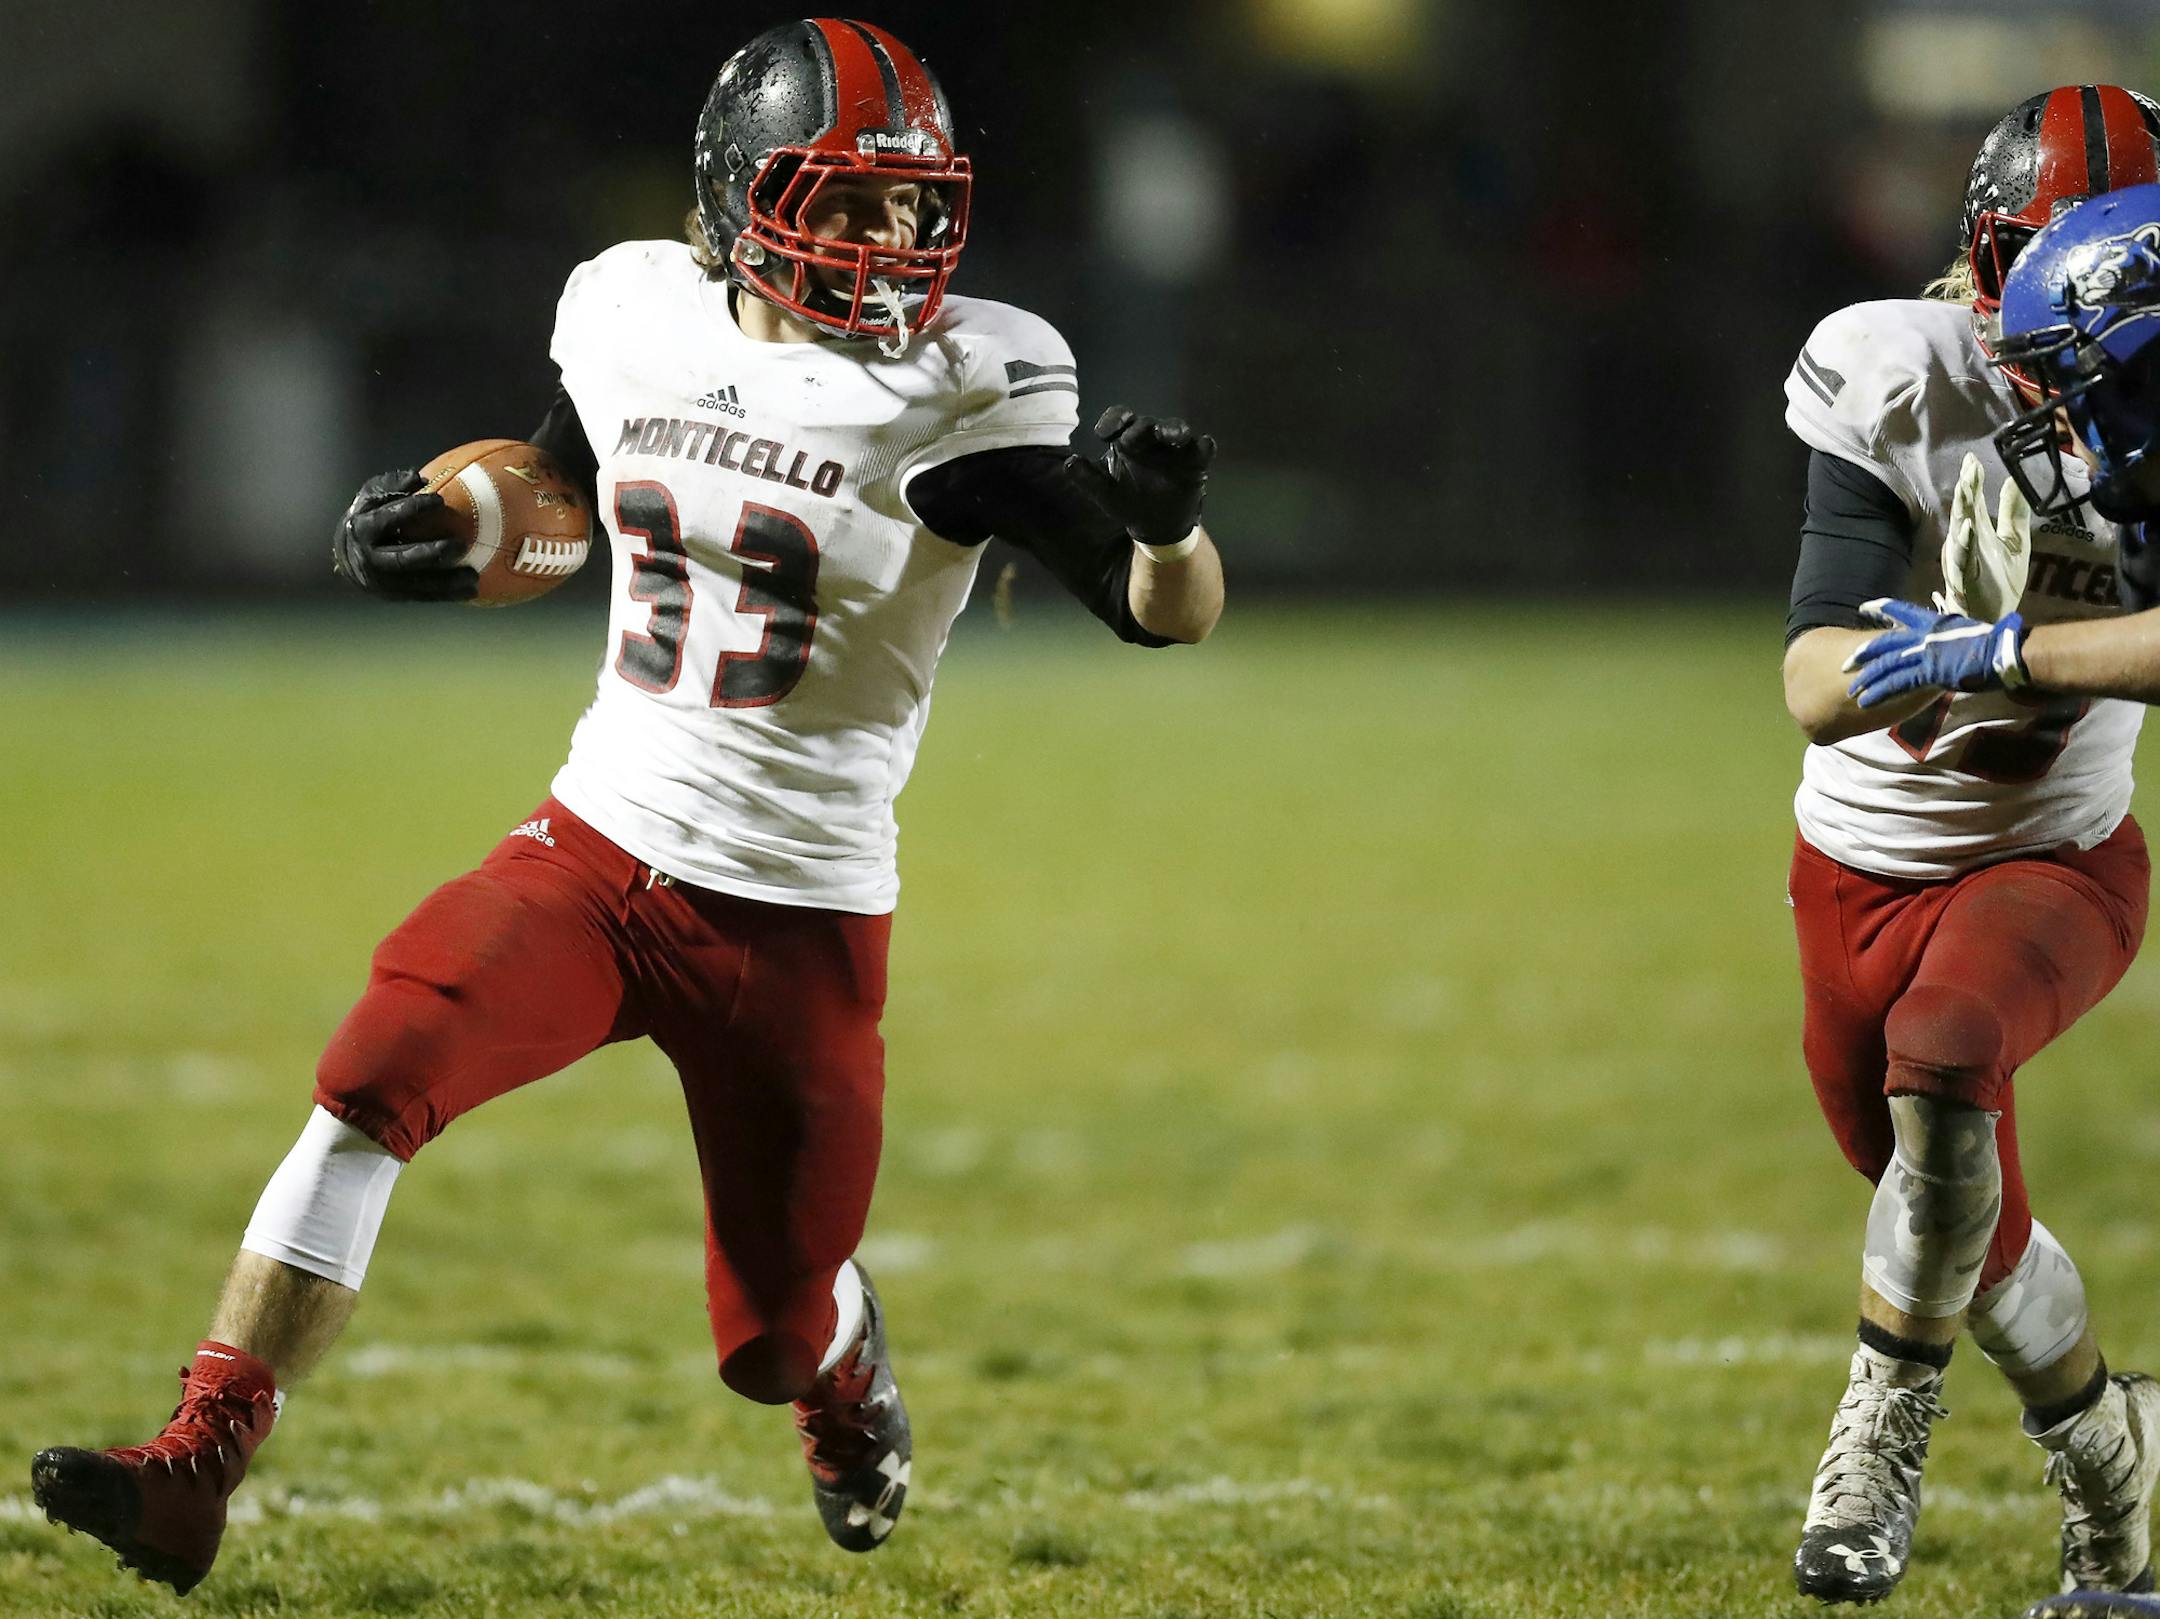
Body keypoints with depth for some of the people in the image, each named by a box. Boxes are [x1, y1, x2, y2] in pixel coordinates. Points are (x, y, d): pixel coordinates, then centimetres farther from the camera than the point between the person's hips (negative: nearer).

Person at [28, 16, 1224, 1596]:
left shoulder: (960, 388, -11)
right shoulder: (637, 316, 1)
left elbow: (1174, 613, -15)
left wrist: (1166, 520, -38)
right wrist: (441, 531, 1)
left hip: (797, 913, -2)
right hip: (596, 847, 3)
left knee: (775, 1337, 7)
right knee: (374, 1079, -21)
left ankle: (849, 1356, 46)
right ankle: (195, 1474, -20)